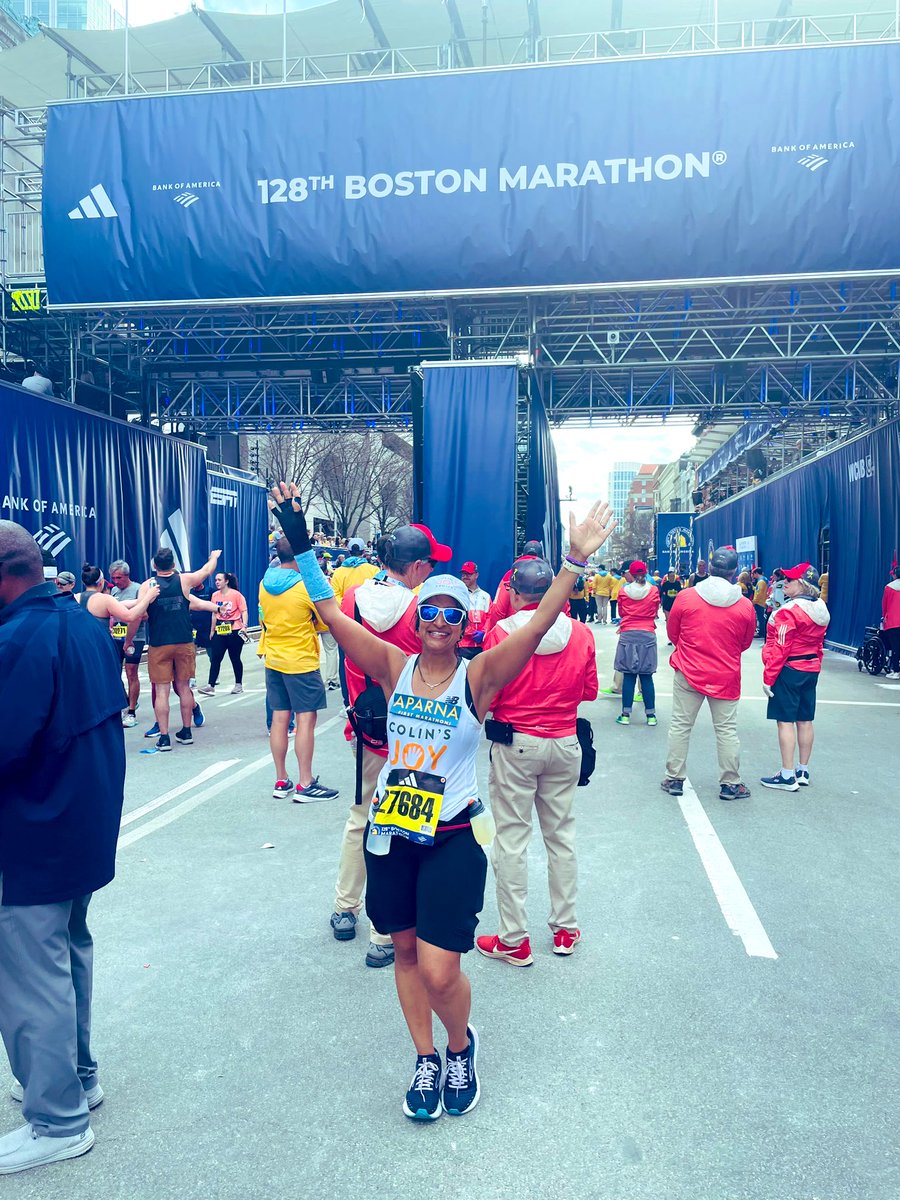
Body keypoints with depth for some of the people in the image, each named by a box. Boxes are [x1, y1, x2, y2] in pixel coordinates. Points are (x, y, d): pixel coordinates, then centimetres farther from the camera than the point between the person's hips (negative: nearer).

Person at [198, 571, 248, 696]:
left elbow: (244, 611, -9)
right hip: (219, 631, 4)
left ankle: (238, 685, 19)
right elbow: (214, 614, 15)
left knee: (235, 658, 5)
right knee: (215, 658, -3)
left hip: (234, 631, -4)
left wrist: (244, 626, -21)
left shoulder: (236, 594, -8)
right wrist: (212, 631, 17)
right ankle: (211, 686, -3)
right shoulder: (215, 595, 7)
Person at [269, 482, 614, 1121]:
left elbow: (537, 626, -20)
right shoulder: (395, 667, -1)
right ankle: (427, 1060, 40)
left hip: (452, 839, -3)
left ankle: (462, 1048, 30)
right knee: (407, 952, 17)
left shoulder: (479, 675, -8)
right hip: (391, 834, 4)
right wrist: (302, 545, -11)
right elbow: (332, 613, -5)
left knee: (440, 971, -4)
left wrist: (574, 562, -30)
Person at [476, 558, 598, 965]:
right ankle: (565, 930, 27)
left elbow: (486, 696, -10)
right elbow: (589, 690, 7)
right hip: (565, 745, 4)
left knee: (512, 839, 5)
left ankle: (514, 940, 12)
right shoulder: (580, 633, -3)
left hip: (515, 745, -4)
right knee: (561, 835, 16)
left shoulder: (501, 633, -13)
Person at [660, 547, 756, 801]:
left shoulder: (686, 597, -11)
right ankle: (730, 784, 17)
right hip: (726, 676, 1)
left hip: (688, 673, 0)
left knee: (680, 725, 10)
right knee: (727, 730, 9)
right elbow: (745, 643, 6)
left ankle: (674, 779, 16)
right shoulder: (745, 605, -8)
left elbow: (672, 632, 3)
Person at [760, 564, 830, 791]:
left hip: (789, 670, -8)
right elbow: (819, 645, 15)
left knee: (786, 721, -4)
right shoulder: (821, 609, 8)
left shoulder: (789, 611, -18)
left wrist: (768, 677, -14)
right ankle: (803, 772, 22)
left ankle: (787, 777, -1)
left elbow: (780, 648, -19)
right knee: (805, 721, 13)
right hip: (811, 670, 9)